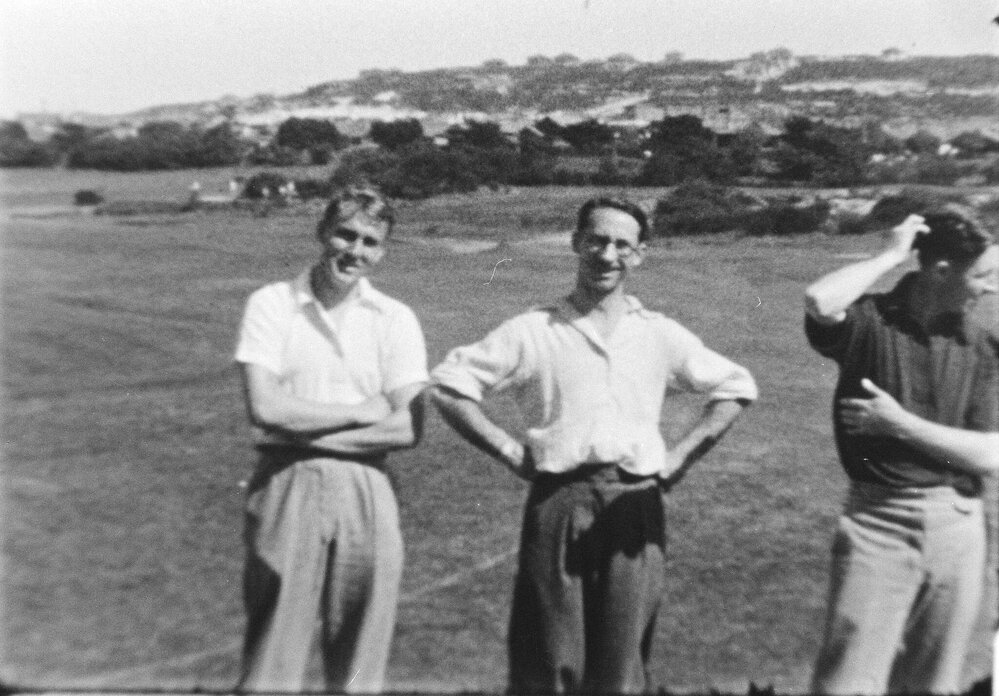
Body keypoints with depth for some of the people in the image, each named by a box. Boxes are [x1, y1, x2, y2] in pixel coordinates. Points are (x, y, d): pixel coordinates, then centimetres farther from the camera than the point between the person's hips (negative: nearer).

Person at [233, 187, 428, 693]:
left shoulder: (395, 319, 3)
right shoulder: (271, 304, 0)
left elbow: (408, 428, -5)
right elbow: (265, 406, -11)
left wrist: (306, 429, -10)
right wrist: (366, 411, -8)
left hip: (365, 489, 2)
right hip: (286, 486, -1)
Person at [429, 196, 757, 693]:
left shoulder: (661, 335, 9)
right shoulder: (532, 331, 3)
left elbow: (736, 387, 18)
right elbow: (448, 384, 2)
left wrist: (680, 457, 8)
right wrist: (510, 451, -2)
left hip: (635, 506, 2)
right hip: (557, 502, -1)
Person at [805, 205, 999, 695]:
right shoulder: (871, 321, -7)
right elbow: (819, 301, -31)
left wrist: (900, 424, -13)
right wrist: (891, 255, -16)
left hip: (957, 528, 4)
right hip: (877, 521, -4)